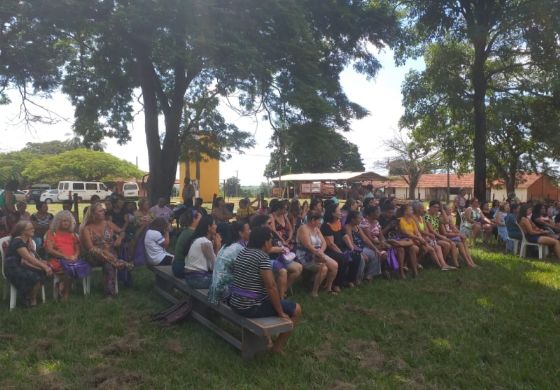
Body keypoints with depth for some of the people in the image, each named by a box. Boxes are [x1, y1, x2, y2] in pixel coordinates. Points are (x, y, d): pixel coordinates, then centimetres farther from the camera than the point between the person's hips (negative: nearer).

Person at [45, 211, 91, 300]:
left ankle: (62, 285, -15)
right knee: (69, 268, -36)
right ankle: (65, 294, -18)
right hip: (58, 260, -4)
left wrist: (75, 256, -6)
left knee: (85, 266, -30)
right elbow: (49, 250, -1)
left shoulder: (72, 234, 23)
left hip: (73, 259, 4)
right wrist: (65, 256, -13)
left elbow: (78, 248, 19)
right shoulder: (52, 233, 10)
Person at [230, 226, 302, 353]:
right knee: (296, 310, 5)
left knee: (277, 300, 33)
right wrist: (280, 312, -12)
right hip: (252, 307, -9)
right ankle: (278, 346, 11)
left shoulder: (242, 253, 9)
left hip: (235, 303, 9)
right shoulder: (262, 256, -17)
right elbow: (271, 286, -22)